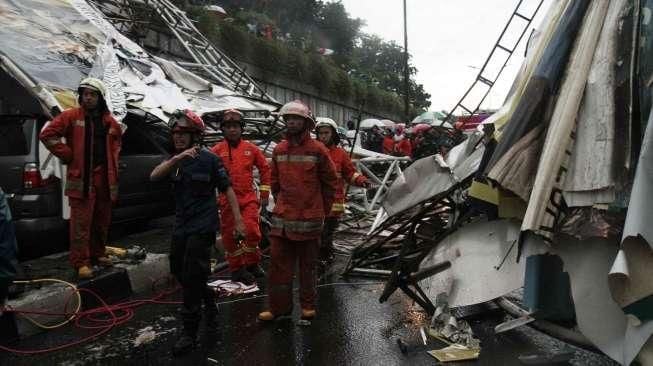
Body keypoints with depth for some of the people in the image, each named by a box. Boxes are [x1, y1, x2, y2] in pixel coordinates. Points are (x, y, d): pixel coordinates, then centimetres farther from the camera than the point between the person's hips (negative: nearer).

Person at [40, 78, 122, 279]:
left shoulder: (109, 122, 13)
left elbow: (116, 140, 31)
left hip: (105, 177, 6)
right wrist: (67, 155, -8)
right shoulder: (71, 116, -3)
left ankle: (98, 254, 28)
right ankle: (81, 262, 0)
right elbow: (47, 134, -7)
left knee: (102, 220, 14)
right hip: (82, 177, -5)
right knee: (81, 223, -6)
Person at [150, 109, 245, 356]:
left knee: (192, 277, -7)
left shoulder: (209, 159, -10)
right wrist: (177, 159, -29)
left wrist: (238, 220, -10)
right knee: (179, 272, 18)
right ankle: (209, 304, 41)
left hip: (203, 227, -7)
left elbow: (227, 189, -6)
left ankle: (190, 332, 5)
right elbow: (154, 176, -13)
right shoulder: (174, 160, 6)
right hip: (180, 225, 7)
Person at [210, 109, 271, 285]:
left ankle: (252, 263, 16)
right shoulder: (216, 150, -1)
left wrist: (264, 194, 10)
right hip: (227, 200, 0)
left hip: (249, 198, 1)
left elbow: (265, 169, 12)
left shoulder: (251, 148, 4)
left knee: (252, 231, -8)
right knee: (230, 235, 6)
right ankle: (237, 268, 23)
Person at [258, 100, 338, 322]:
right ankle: (279, 306, 18)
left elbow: (331, 182, 2)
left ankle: (308, 304, 24)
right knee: (279, 264, 6)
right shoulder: (279, 150, 6)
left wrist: (322, 210, 5)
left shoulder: (318, 150, -5)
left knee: (308, 265, 9)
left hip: (310, 219, -3)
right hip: (282, 219, 3)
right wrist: (281, 204, 14)